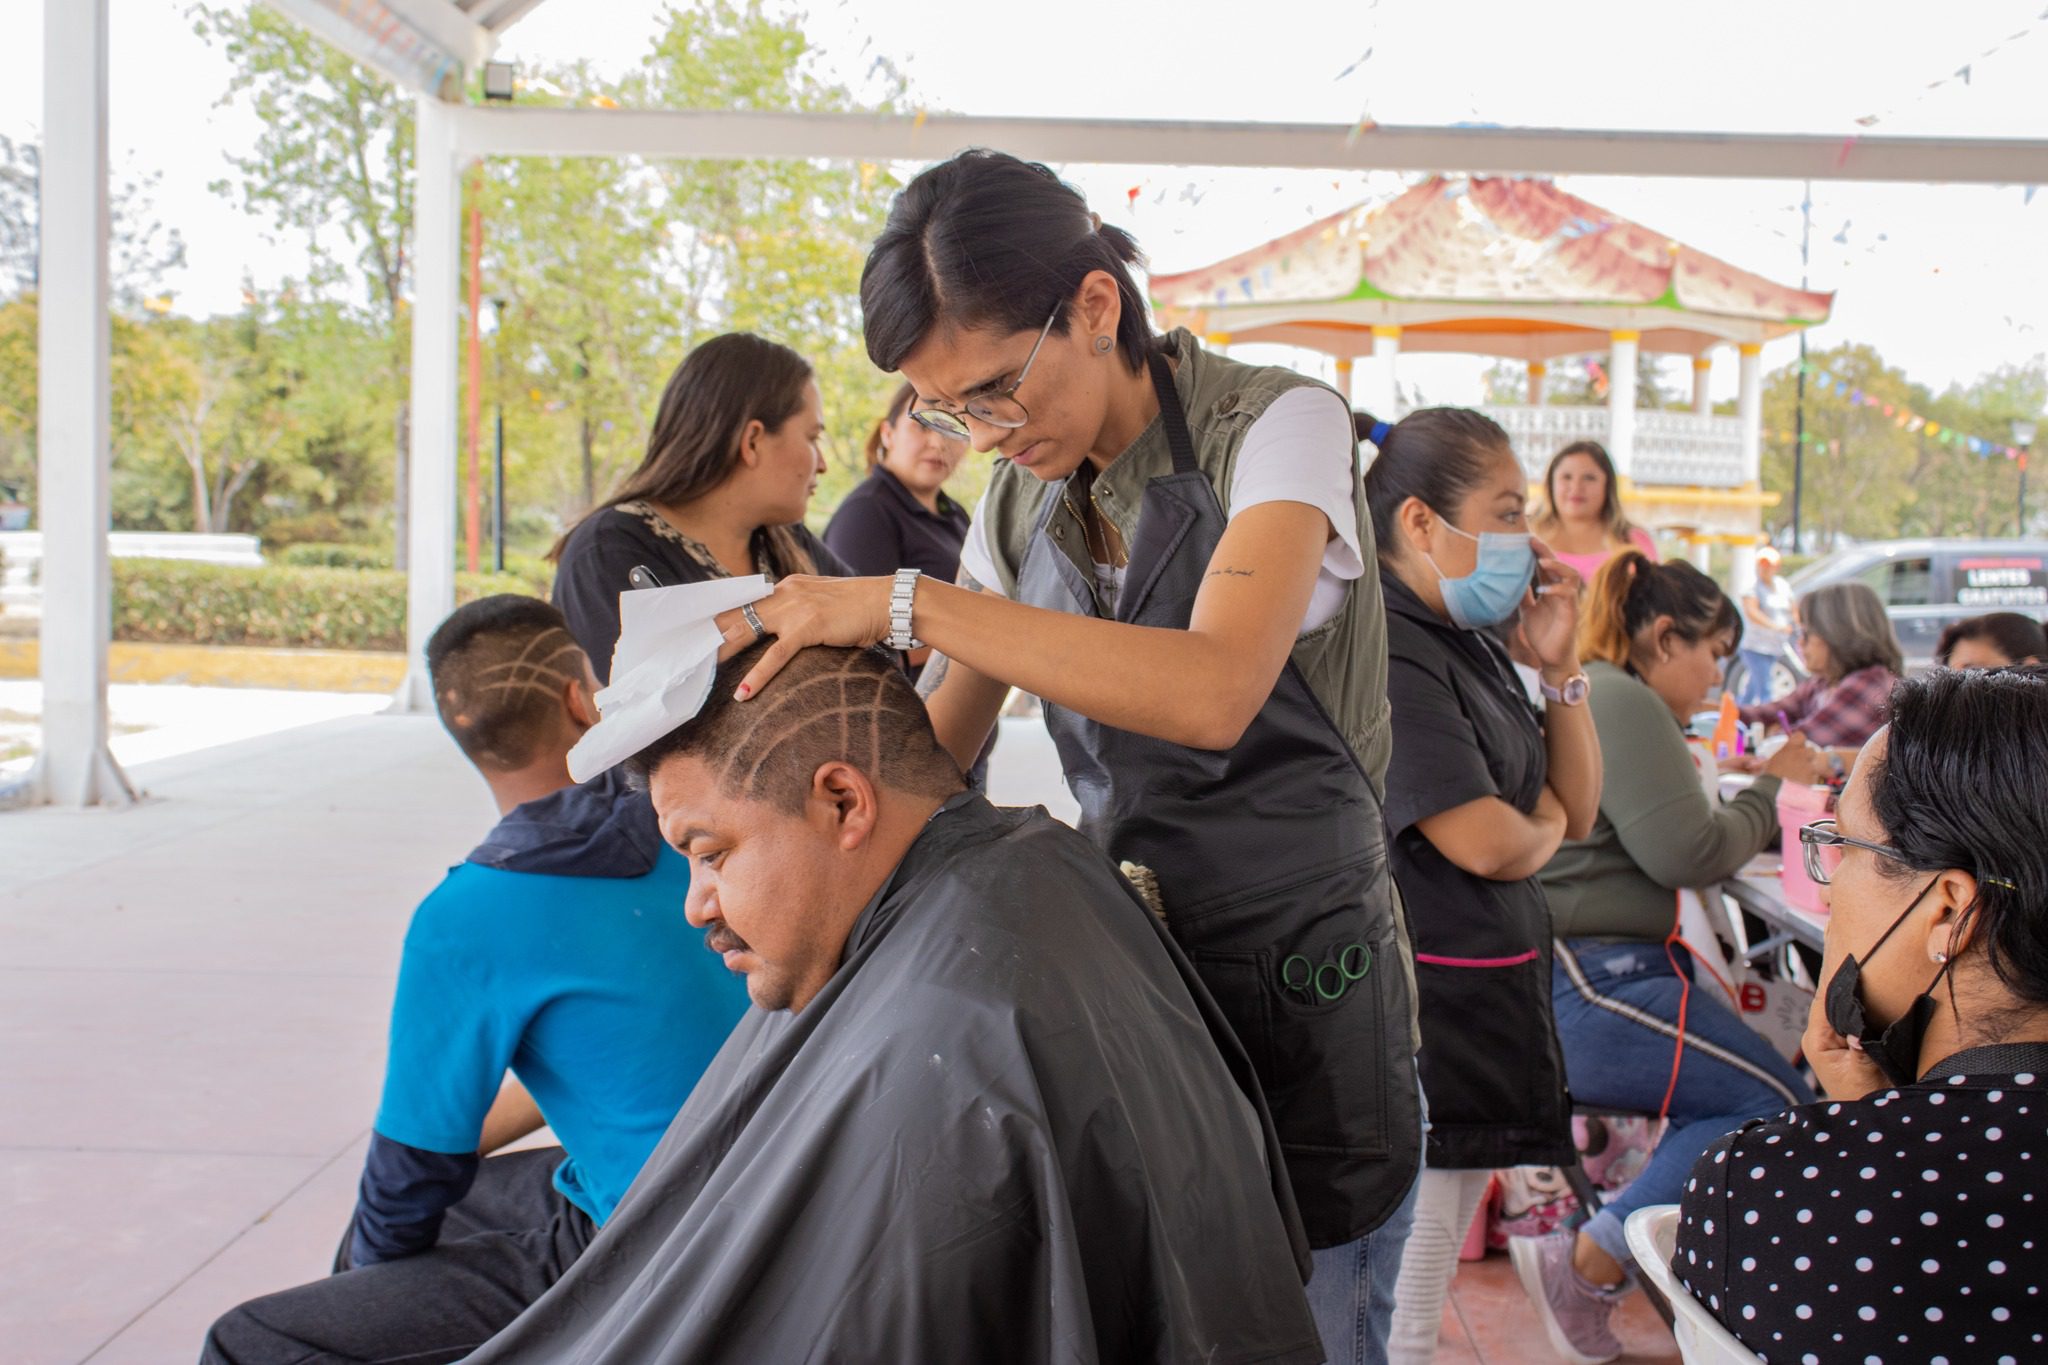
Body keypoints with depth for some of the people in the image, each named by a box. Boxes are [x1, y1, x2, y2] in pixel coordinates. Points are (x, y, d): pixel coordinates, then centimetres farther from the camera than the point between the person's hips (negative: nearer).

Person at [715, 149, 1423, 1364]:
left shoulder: (1278, 427, -12)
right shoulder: (1026, 498, 7)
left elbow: (1212, 693, -30)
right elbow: (938, 742, 9)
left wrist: (911, 606, -31)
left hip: (1300, 1000, -5)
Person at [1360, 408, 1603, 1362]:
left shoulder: (1468, 646, 13)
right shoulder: (1387, 652, -17)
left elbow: (1578, 810, 17)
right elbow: (1486, 842, -21)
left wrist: (1559, 666, 4)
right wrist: (1545, 827, 3)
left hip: (1492, 997, 10)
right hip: (1427, 1013, -10)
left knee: (1428, 1280, 17)